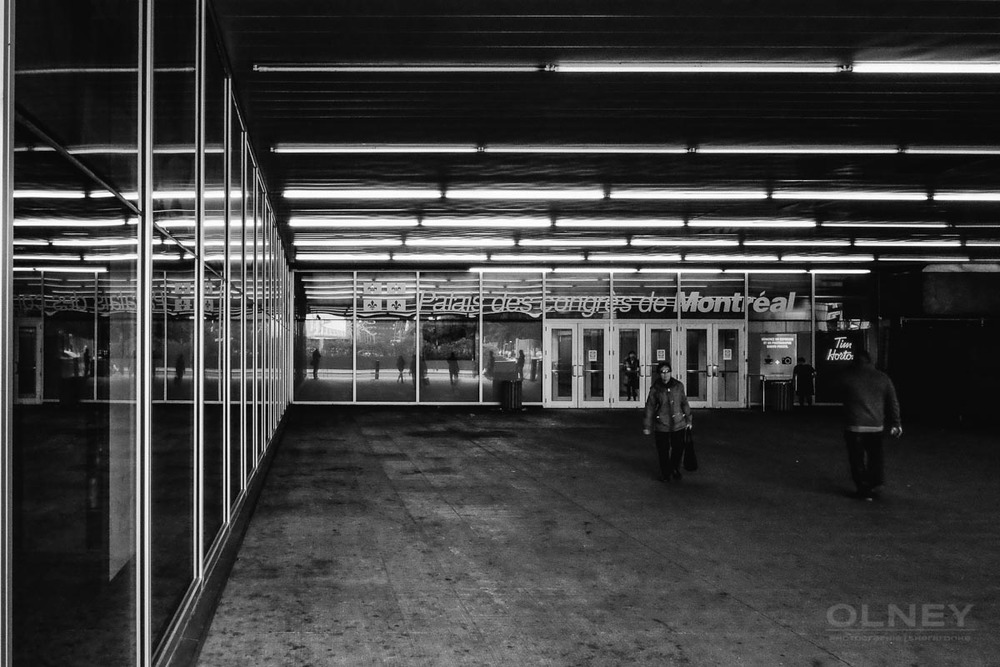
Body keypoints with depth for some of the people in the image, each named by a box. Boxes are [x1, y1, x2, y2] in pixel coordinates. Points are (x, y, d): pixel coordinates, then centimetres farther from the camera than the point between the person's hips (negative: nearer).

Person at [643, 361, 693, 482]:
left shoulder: (679, 386, 0)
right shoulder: (655, 389, -5)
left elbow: (684, 403, 10)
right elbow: (650, 408, 0)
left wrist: (688, 420, 14)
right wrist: (647, 426, 2)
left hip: (678, 424, 2)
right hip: (661, 426, -2)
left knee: (678, 449, 10)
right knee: (663, 451, 5)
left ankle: (675, 471, 34)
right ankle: (665, 474, 24)